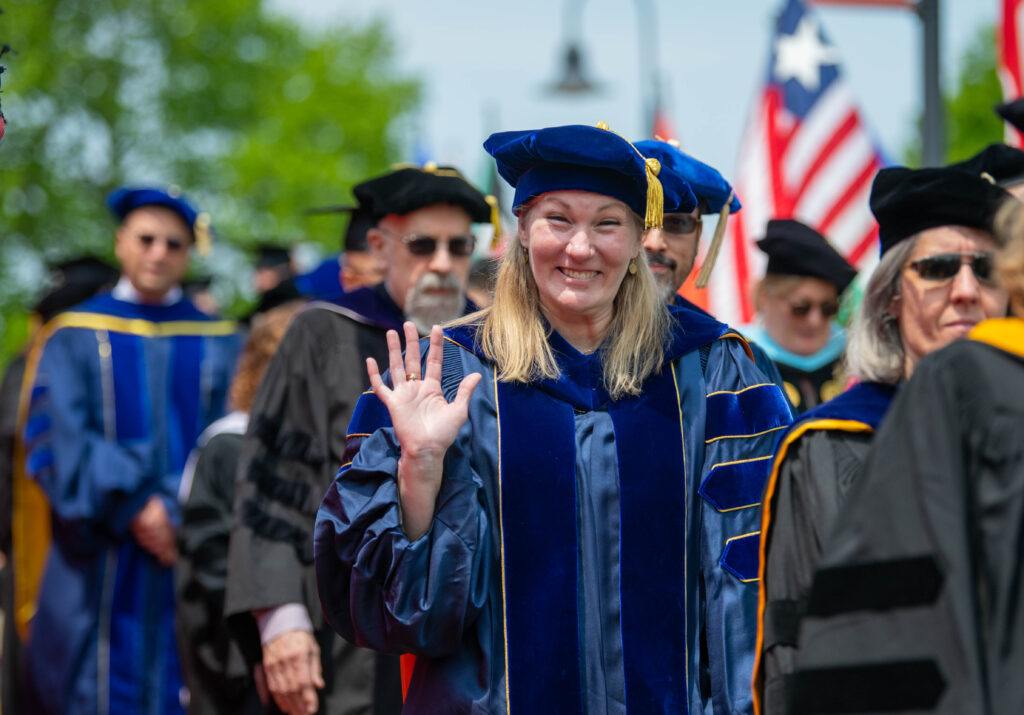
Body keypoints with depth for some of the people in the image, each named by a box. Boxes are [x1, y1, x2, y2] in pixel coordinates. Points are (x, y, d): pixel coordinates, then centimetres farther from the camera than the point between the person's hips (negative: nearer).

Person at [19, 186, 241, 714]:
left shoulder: (219, 343, 12)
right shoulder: (73, 338, 9)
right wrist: (132, 507, -15)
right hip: (97, 569, -1)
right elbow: (55, 438, -3)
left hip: (191, 565, 1)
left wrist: (178, 513, -14)